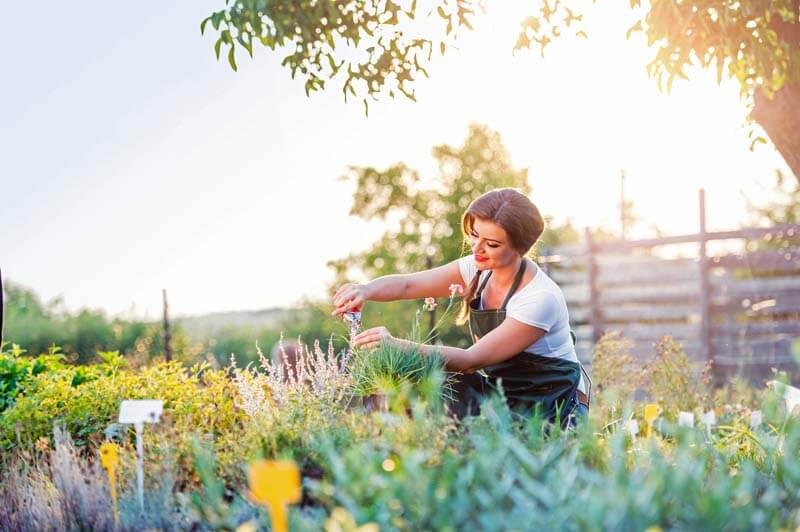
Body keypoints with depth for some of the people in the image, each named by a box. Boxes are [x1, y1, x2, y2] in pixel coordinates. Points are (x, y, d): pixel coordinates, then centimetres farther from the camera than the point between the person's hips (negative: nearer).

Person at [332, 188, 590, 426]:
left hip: (550, 407, -6)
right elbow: (407, 284, -7)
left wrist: (398, 345, -36)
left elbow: (473, 359, -27)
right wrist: (366, 290, -31)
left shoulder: (541, 299, -26)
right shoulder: (479, 269, -5)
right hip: (500, 390, 6)